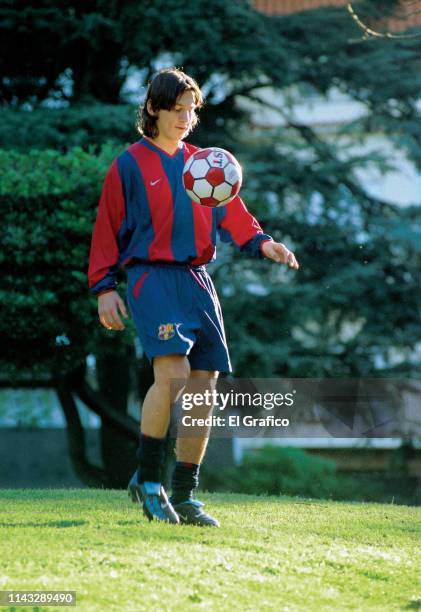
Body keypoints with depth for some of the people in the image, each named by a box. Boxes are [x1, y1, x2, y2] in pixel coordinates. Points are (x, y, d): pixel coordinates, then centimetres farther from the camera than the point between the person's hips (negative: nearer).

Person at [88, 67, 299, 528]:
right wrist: (104, 287, -4)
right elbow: (107, 230, 4)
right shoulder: (130, 165, 4)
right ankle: (146, 479, -9)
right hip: (151, 277, -5)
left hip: (196, 279, 5)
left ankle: (184, 497, 8)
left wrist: (262, 244, -6)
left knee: (203, 388, 0)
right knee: (172, 372, -24)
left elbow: (231, 215, 13)